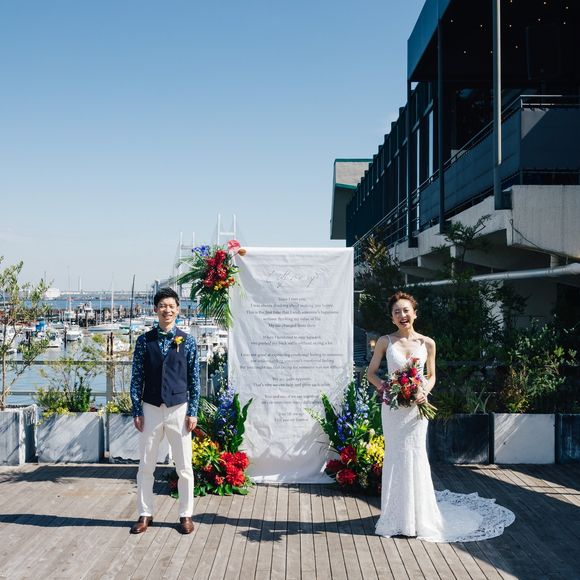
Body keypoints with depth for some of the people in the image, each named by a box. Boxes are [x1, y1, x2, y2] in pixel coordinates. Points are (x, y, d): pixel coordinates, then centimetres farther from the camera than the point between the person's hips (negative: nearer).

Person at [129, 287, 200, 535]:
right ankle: (145, 514, 23)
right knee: (146, 465, 8)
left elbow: (194, 379, 1)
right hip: (151, 410, 1)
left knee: (184, 466, 6)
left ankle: (185, 515, 21)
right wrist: (137, 411, -2)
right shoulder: (144, 341, 1)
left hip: (179, 410, -1)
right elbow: (136, 378, 3)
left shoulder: (187, 341, -1)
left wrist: (193, 412, -4)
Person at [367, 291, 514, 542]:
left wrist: (425, 391, -6)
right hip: (392, 407, 0)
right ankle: (395, 517, 16)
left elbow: (431, 375, 13)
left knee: (415, 455, 2)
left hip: (416, 406, 0)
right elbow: (371, 372, 6)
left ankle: (419, 515, 16)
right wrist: (384, 386, -11)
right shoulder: (385, 341, 0)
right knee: (394, 456, 5)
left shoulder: (427, 343, 3)